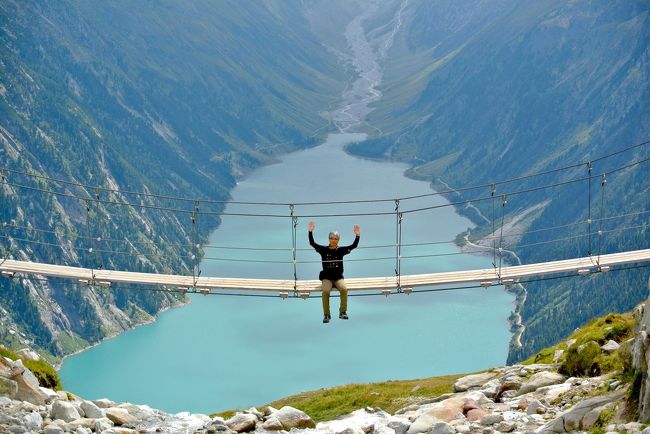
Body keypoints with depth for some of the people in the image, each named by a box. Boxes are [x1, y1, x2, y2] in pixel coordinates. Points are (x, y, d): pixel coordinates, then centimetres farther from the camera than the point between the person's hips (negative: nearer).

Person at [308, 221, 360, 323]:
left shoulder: (341, 250, 4)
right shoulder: (324, 249, 2)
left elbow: (354, 246, -5)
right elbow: (312, 243, -8)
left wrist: (357, 236, -19)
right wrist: (310, 232, -20)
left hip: (338, 277, 1)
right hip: (326, 278, -1)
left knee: (344, 289, -30)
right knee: (325, 291, -31)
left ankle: (342, 312, -17)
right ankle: (326, 315, -21)